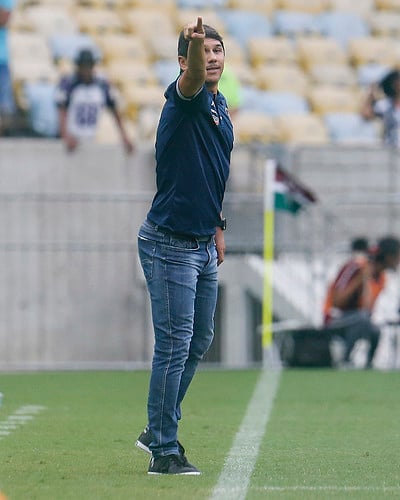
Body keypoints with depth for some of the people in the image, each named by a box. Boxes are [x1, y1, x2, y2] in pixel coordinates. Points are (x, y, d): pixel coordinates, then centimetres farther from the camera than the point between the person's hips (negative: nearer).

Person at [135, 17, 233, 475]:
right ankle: (163, 452, -1)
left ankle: (159, 431, 29)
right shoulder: (185, 99, -15)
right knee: (174, 345, -7)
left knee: (198, 342, 16)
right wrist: (194, 43, -61)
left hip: (203, 244, 9)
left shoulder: (220, 106, 12)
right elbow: (192, 78, -40)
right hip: (169, 244, -9)